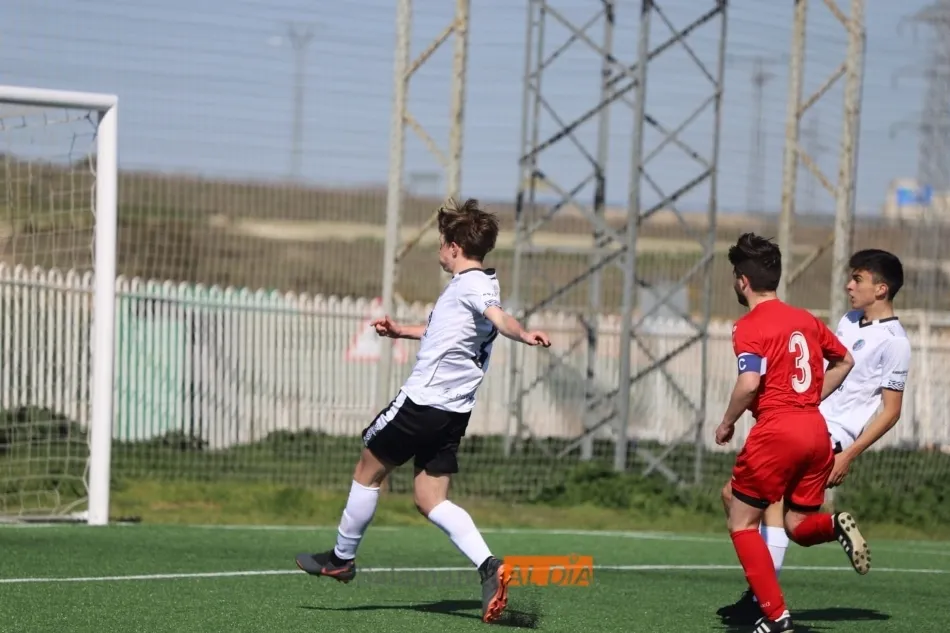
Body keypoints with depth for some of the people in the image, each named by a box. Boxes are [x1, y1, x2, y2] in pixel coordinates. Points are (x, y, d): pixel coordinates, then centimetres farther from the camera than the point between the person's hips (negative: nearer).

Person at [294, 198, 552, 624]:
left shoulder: (470, 284, -14)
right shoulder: (479, 285, 16)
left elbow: (498, 317, -36)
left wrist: (522, 335, -55)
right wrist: (403, 332, 41)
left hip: (421, 401, -9)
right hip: (453, 412, 9)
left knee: (368, 471, 10)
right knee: (431, 499, 5)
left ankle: (341, 558, 24)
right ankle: (488, 567, -15)